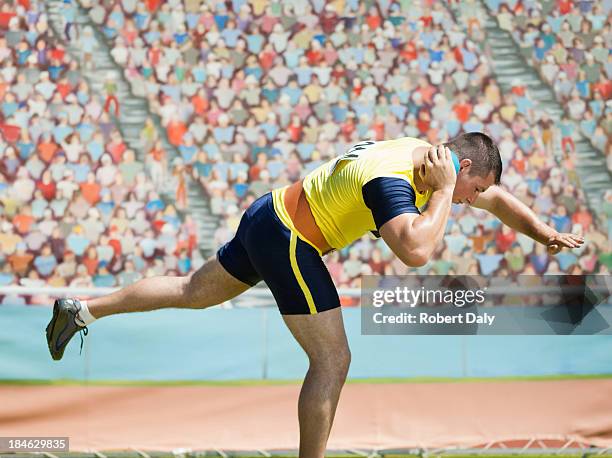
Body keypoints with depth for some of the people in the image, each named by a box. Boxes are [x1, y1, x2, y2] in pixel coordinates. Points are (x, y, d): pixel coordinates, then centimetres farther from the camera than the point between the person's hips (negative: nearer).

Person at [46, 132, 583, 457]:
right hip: (287, 240, -10)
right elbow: (416, 249, -43)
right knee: (332, 360, -5)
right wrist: (442, 190, -30)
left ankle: (82, 309, 28)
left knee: (195, 291, 22)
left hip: (267, 219, 10)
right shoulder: (391, 180, -27)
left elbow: (496, 198, 18)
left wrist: (545, 233, 12)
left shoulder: (427, 154, 2)